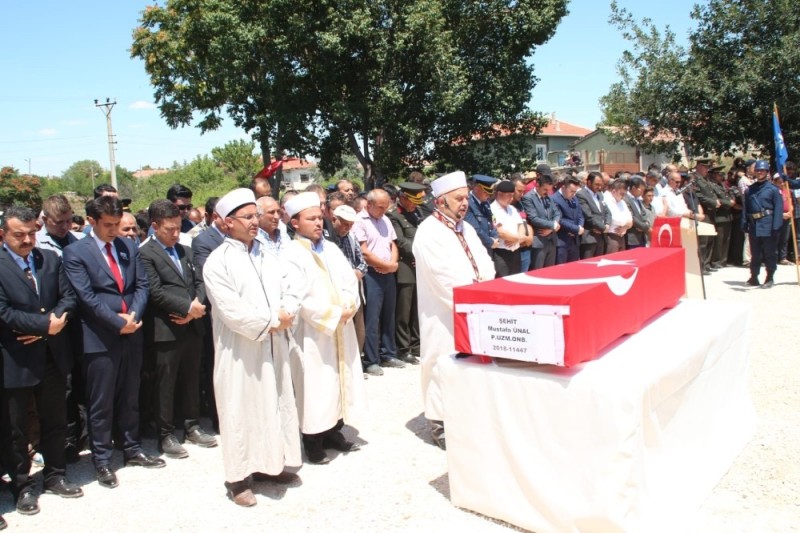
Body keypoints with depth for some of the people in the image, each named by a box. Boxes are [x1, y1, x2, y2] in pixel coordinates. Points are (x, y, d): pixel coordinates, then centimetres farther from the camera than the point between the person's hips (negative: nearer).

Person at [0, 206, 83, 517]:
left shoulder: (51, 259, 5)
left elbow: (68, 297, 2)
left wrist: (48, 324, -14)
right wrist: (46, 324, -18)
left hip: (53, 355, 5)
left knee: (55, 421, 16)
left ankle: (55, 476, 32)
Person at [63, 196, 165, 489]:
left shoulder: (129, 246, 9)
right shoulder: (75, 252, -5)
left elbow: (142, 285, 6)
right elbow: (87, 297, -13)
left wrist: (134, 315, -10)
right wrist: (118, 322, -16)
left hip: (132, 334, 5)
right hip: (100, 338, -4)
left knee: (130, 398, 16)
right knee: (101, 404, 6)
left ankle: (132, 450, 31)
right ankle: (101, 460, 20)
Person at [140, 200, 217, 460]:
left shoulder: (186, 251, 15)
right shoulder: (145, 253, -6)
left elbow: (199, 283, 11)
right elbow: (155, 292, -15)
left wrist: (196, 307, -8)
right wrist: (188, 307, -15)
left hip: (192, 327, 6)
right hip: (165, 330, -6)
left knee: (191, 380, 15)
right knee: (165, 385, 4)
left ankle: (192, 426, 28)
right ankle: (166, 435, 16)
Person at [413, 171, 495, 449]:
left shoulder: (465, 228, 12)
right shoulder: (429, 232, -15)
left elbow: (485, 262, 10)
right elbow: (444, 278, -22)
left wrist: (483, 283, -11)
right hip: (443, 317, -8)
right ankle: (440, 422, 15)